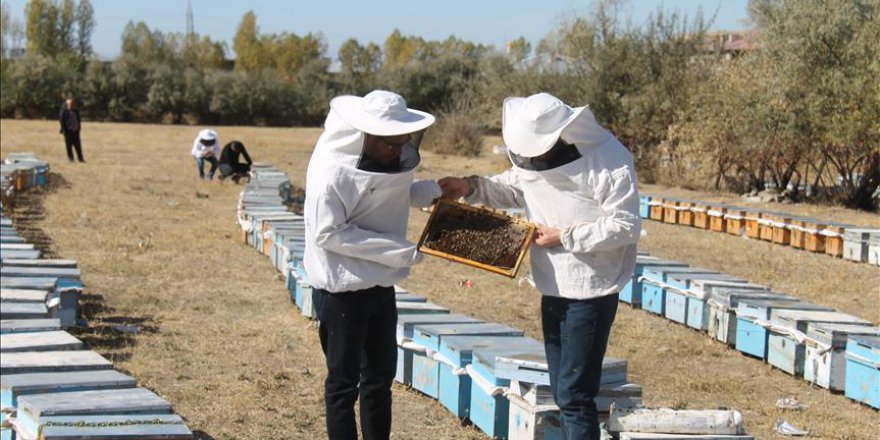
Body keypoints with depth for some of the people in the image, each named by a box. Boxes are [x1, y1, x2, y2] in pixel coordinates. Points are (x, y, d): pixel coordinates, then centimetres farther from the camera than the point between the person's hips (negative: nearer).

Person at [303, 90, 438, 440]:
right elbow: (329, 233, -24)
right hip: (342, 289, -8)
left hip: (381, 286, 8)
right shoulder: (331, 172, -21)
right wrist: (401, 251, -24)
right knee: (344, 381, 4)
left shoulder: (393, 160, 2)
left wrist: (436, 191, -3)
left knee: (381, 375, 16)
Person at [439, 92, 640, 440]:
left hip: (591, 294, -8)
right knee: (561, 390, 15)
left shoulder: (611, 162, -20)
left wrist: (565, 236, -19)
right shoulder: (537, 151, 2)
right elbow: (511, 189, 17)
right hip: (553, 288, 8)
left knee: (574, 394, -7)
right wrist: (470, 187, 0)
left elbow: (625, 226, -19)